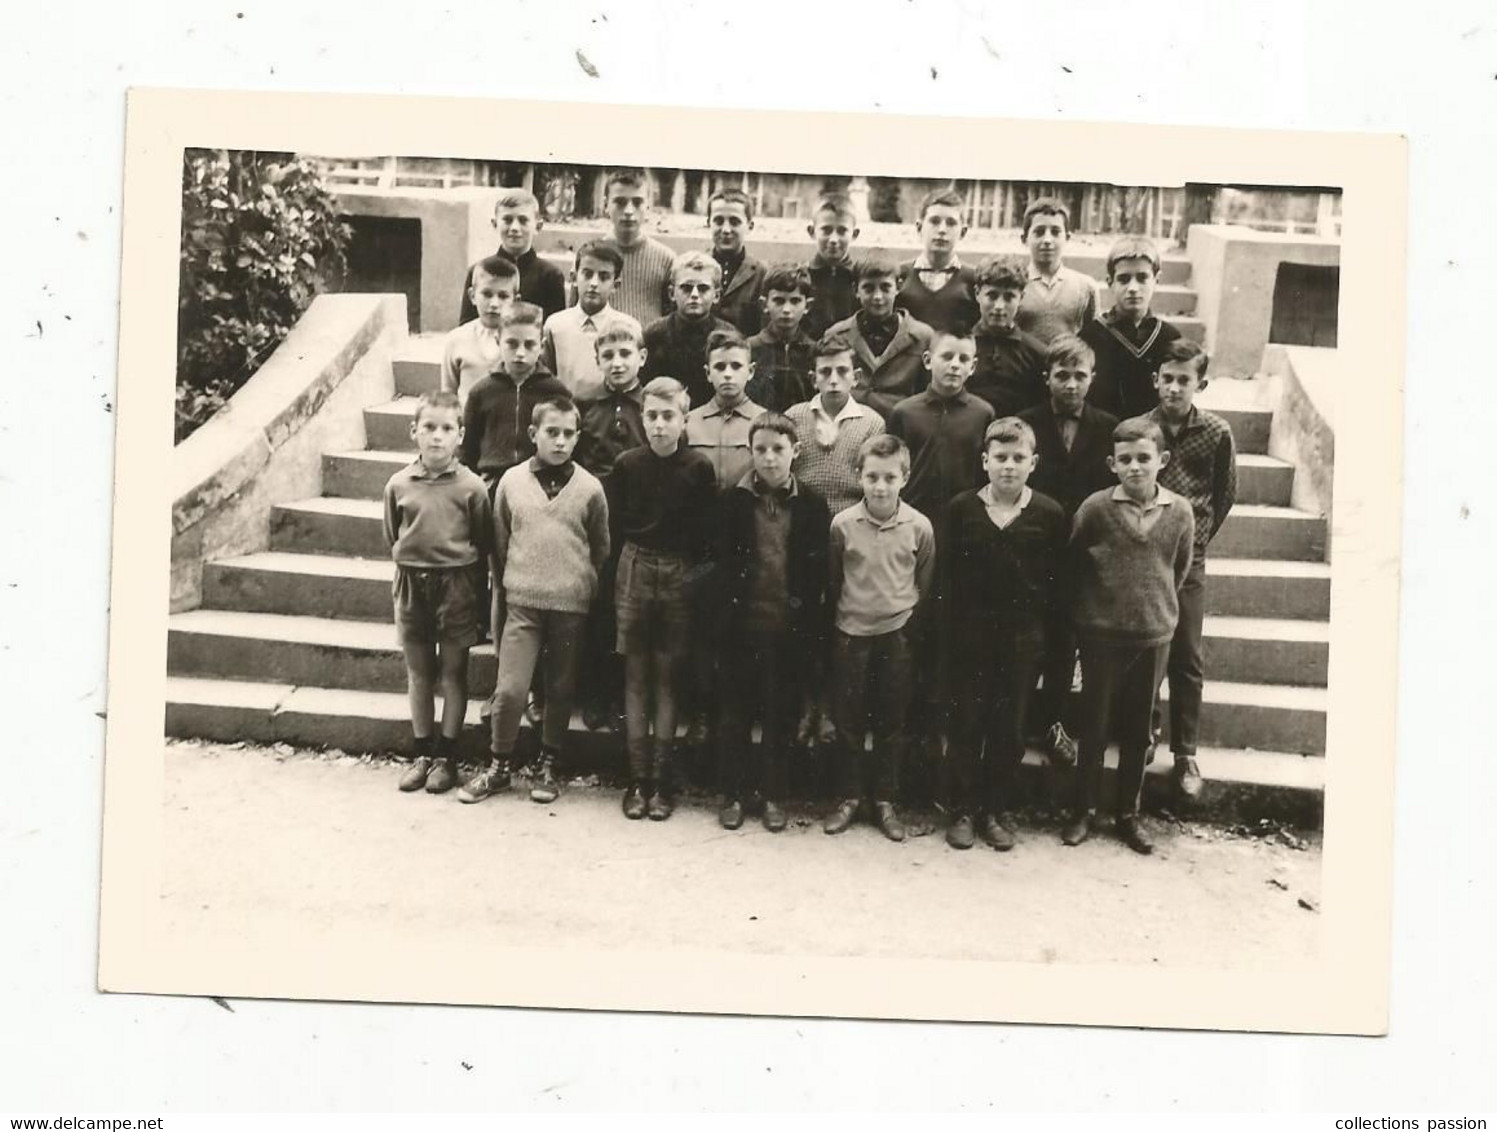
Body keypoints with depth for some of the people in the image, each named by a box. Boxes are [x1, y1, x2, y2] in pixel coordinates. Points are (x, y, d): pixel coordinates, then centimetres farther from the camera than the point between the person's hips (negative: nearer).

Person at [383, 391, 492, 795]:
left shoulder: (470, 487, -9)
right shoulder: (398, 485, -1)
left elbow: (482, 542, -1)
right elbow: (392, 537, 12)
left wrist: (457, 571, -1)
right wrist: (412, 562, 6)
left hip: (455, 584, -3)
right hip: (411, 583, 3)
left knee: (453, 672, 6)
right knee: (418, 672, 12)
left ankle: (447, 756, 17)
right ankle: (423, 753, 23)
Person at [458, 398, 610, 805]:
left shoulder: (589, 488, -1)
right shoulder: (512, 481, 2)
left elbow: (601, 550, 8)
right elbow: (500, 545, 10)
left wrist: (584, 585, 7)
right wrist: (501, 592, 12)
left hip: (571, 605, 0)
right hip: (521, 602, 0)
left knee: (560, 690, 10)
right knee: (509, 689, -6)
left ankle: (548, 765, 27)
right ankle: (498, 765, 14)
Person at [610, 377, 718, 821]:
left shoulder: (699, 468, -5)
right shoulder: (627, 464, -1)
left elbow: (707, 533, -1)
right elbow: (617, 522, 6)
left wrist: (695, 574, -5)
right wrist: (632, 562, 2)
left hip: (679, 575, -1)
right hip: (634, 570, 1)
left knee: (666, 676, 3)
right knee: (636, 675, 3)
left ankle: (660, 780, 8)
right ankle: (637, 779, 8)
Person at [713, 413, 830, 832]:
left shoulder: (812, 505, 0)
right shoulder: (733, 500, -1)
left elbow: (818, 571, 1)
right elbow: (720, 564, -1)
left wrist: (812, 626, -4)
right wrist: (723, 617, -7)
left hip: (790, 628, 0)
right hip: (742, 624, 0)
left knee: (782, 715, 9)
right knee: (735, 712, 9)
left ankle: (774, 794, 23)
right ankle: (733, 793, 23)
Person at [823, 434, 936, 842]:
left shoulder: (919, 526, -8)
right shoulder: (843, 524, -7)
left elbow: (926, 583, 5)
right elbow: (831, 580, 5)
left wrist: (911, 619, 6)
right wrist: (839, 614, 9)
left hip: (897, 633, 0)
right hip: (851, 633, 0)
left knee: (891, 721, 9)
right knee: (848, 719, 7)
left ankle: (886, 800, 22)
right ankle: (850, 796, 22)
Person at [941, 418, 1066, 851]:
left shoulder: (1049, 514, -3)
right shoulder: (962, 508, -2)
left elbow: (1058, 582, 0)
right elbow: (947, 574, 0)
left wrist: (1054, 638, -4)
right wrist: (948, 630, -4)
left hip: (1023, 637, 0)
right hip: (970, 633, 0)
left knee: (1010, 726, 10)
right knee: (966, 722, 7)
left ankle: (999, 811, 23)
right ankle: (963, 810, 20)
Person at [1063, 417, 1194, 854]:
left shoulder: (1180, 513, -4)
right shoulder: (1096, 507, -11)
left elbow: (1179, 570, 11)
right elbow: (1073, 560, 2)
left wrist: (1157, 603, 12)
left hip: (1154, 634, 2)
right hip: (1101, 633, -2)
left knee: (1138, 728, 12)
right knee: (1094, 724, 8)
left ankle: (1129, 814, 26)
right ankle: (1085, 810, 22)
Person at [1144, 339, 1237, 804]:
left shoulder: (1217, 433, -4)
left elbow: (1225, 494, 7)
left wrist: (1197, 535, 6)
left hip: (1187, 558, -1)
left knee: (1187, 660, 2)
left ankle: (1185, 754, 11)